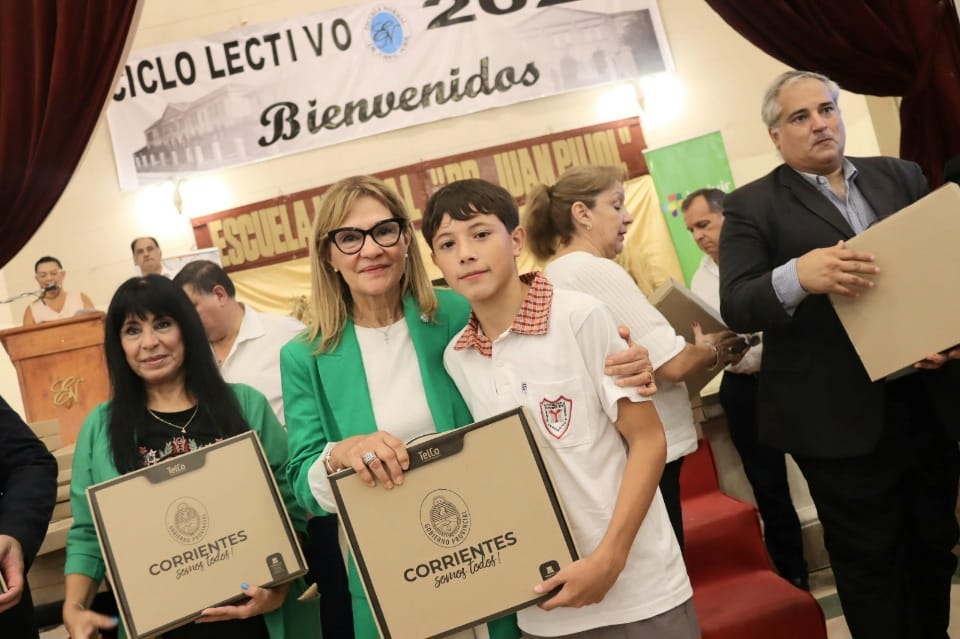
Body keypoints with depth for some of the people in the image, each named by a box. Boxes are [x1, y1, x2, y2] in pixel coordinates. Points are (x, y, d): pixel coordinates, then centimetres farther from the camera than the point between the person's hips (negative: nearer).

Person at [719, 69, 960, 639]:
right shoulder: (751, 205, -3)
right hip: (842, 420, -4)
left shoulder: (902, 176, 10)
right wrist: (797, 275, -33)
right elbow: (735, 307, -13)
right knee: (870, 564, 8)